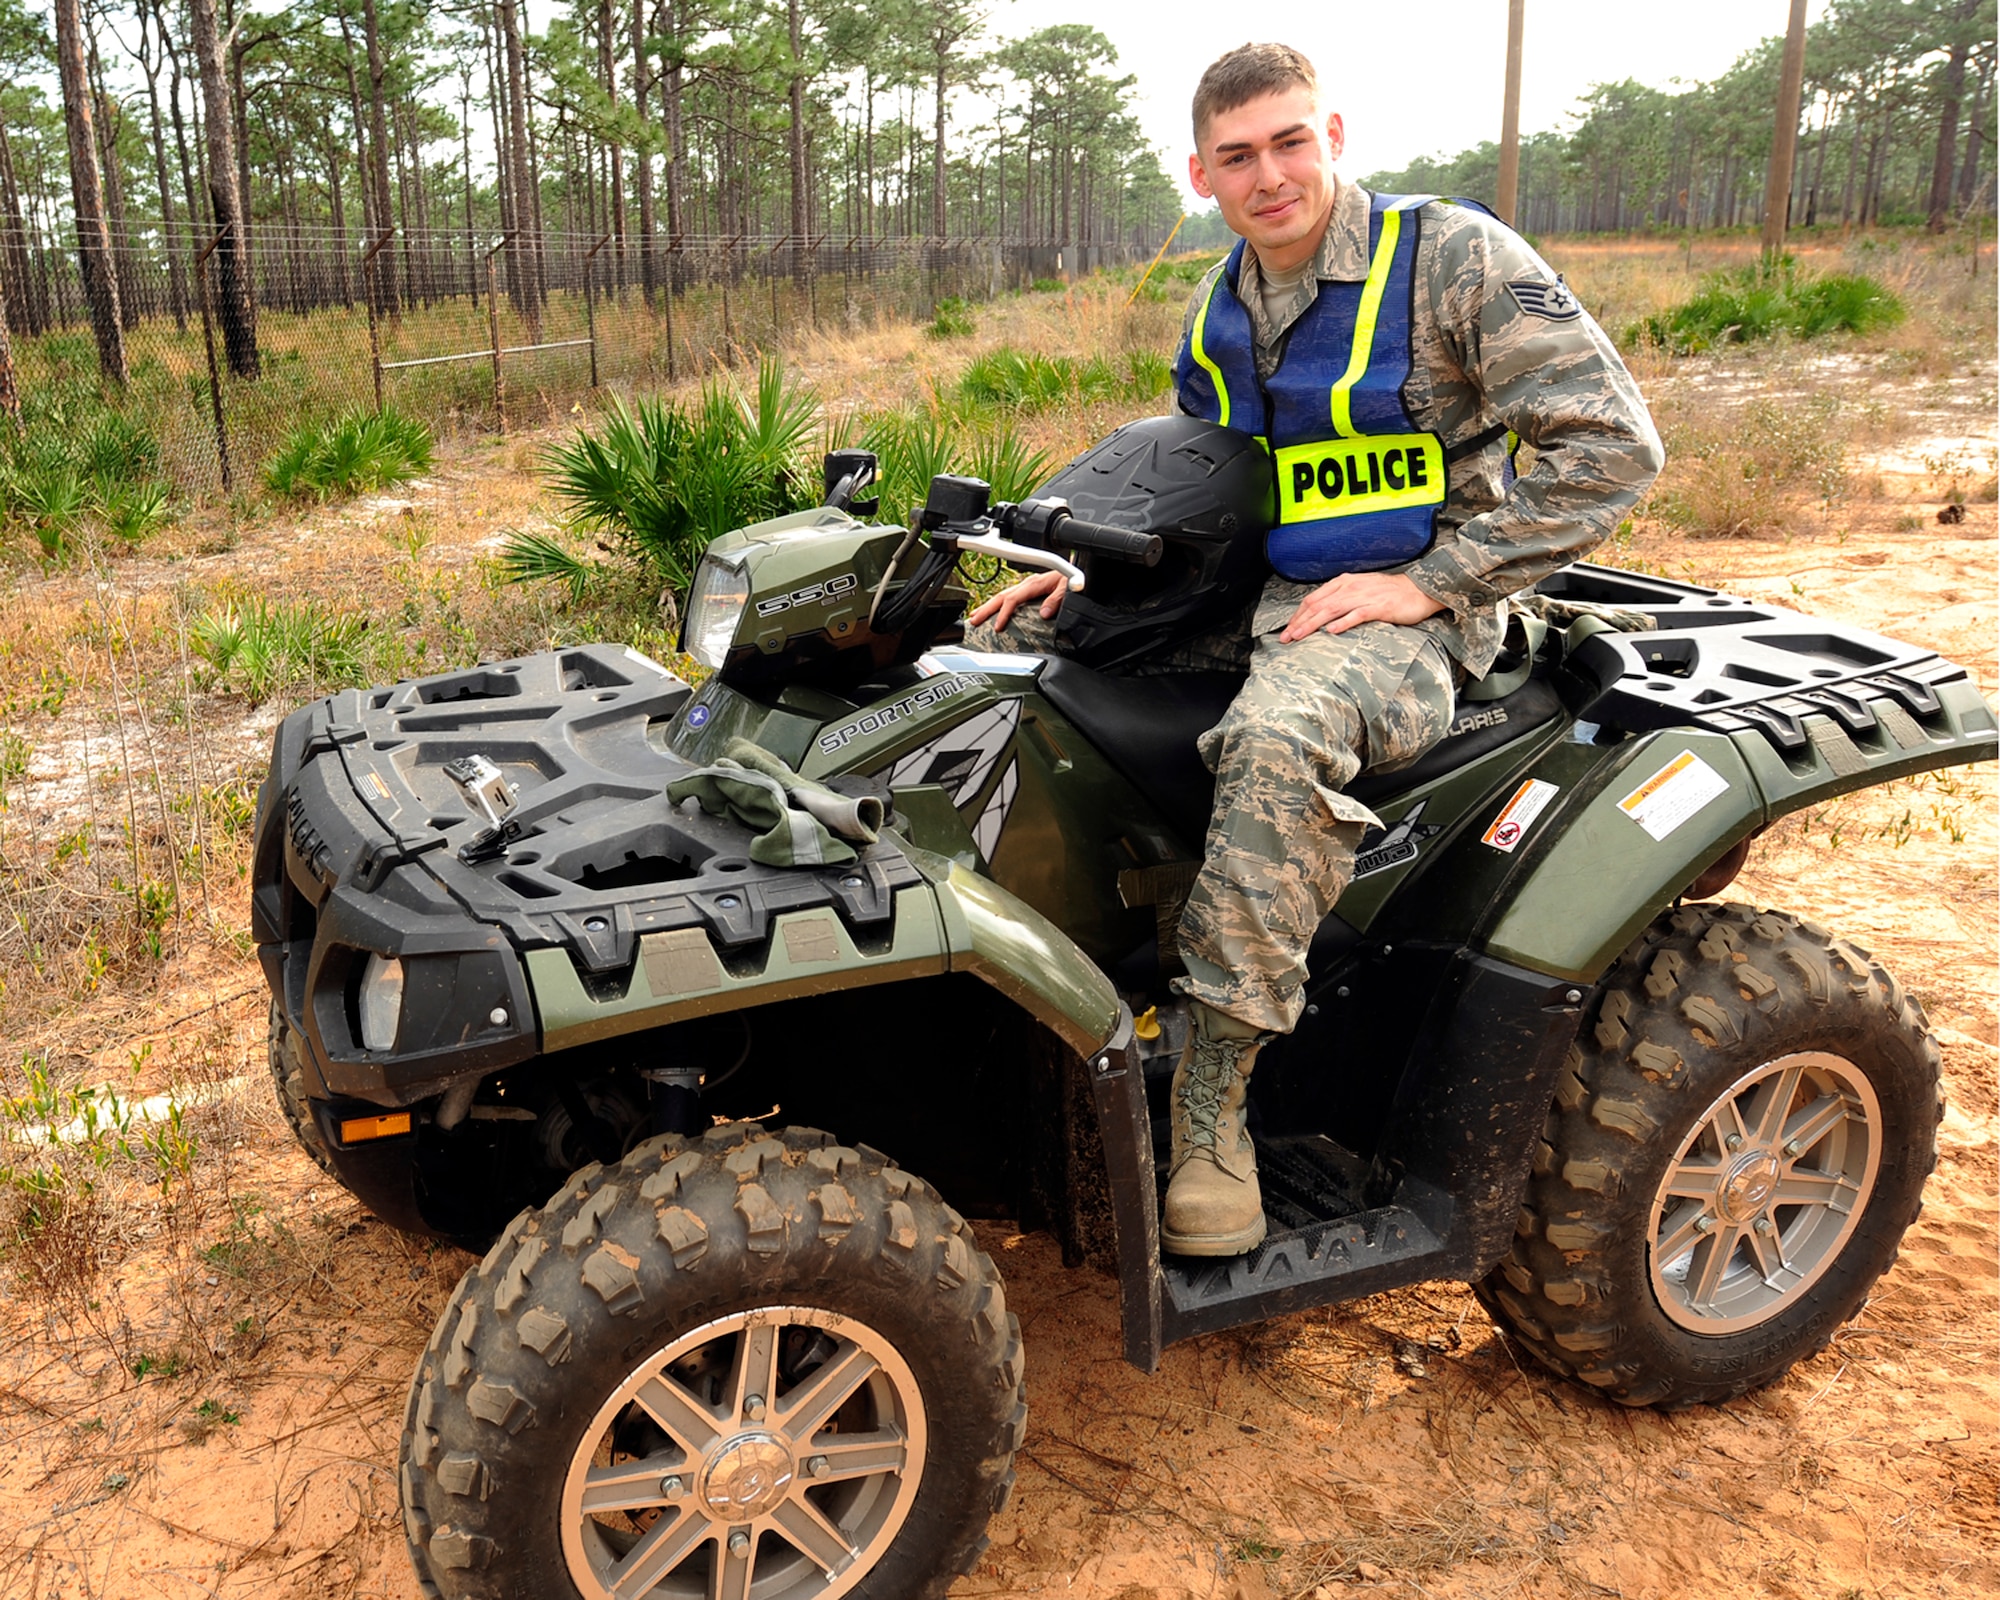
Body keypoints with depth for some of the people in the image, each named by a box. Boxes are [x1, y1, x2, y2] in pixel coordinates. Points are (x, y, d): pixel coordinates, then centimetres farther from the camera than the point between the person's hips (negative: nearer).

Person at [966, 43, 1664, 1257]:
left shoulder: (1454, 258, -7)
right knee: (998, 650, -2)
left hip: (1400, 613, -7)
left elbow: (1611, 444, -12)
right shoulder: (1217, 316, 13)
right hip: (1241, 600, 7)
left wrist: (1425, 582, -17)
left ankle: (1211, 1102, -30)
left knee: (1279, 741, -41)